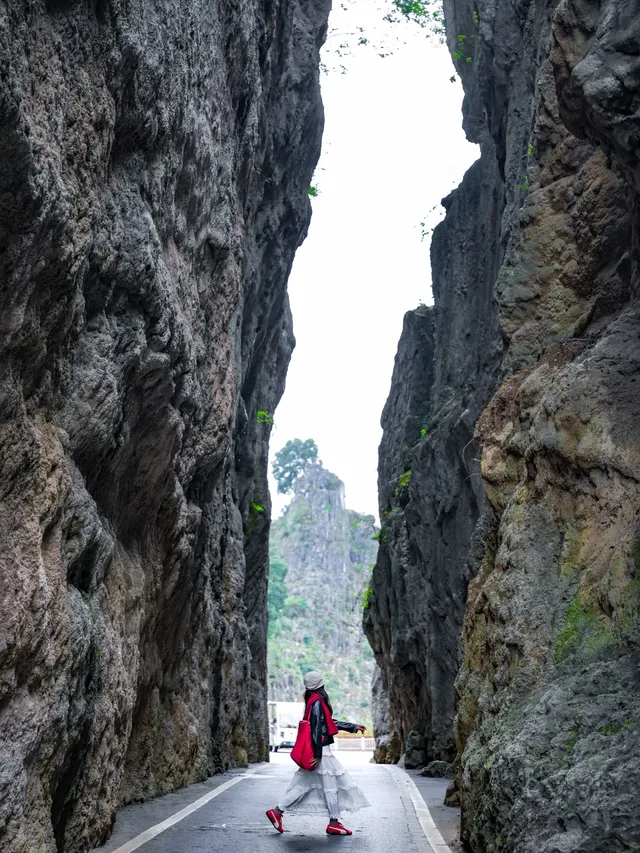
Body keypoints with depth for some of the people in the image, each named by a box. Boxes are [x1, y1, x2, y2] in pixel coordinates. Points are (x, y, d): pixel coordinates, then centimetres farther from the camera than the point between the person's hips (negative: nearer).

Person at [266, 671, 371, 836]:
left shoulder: (315, 701, 14)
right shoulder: (317, 703, -16)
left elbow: (330, 722, 21)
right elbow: (316, 729, -20)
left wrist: (353, 727, 22)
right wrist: (317, 755, -21)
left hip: (317, 750, 10)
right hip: (321, 750, -9)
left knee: (303, 784, 11)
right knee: (331, 785, 1)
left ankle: (277, 811, 11)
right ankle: (334, 823, 8)